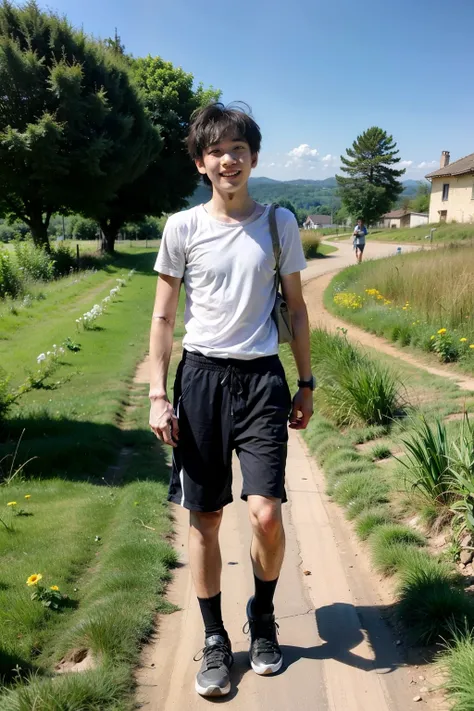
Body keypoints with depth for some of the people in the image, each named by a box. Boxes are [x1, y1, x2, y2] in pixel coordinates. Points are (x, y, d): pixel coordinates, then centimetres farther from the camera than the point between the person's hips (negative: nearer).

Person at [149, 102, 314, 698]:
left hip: (261, 378, 0)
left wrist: (305, 384, 9)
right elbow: (163, 317, 4)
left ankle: (263, 617, 24)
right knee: (204, 518, 6)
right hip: (201, 377, 0)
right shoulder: (183, 227, 1)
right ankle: (214, 640, 26)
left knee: (266, 514, -8)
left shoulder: (279, 223, 4)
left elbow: (295, 308, 11)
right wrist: (158, 394, -3)